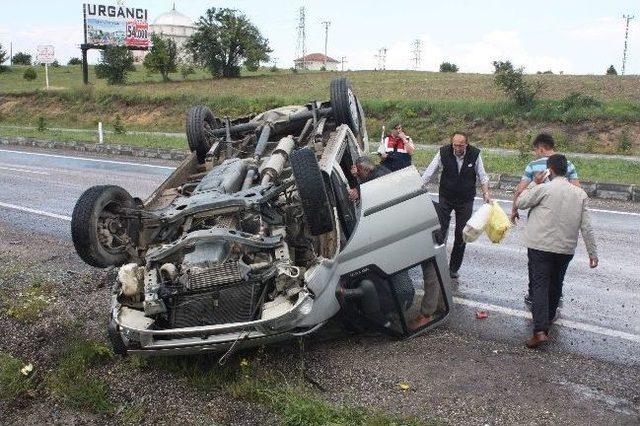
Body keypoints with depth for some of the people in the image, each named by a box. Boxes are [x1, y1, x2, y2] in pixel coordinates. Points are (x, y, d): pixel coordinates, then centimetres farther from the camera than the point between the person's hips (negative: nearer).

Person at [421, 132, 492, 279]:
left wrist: (486, 192, -10)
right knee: (440, 231, -7)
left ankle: (454, 268, 16)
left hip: (466, 200, 1)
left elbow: (482, 175, 2)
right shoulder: (443, 152, -12)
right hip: (445, 198, 0)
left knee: (461, 235, 4)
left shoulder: (475, 154, -10)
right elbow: (429, 172, -8)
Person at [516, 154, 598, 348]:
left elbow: (520, 203, 0)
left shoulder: (543, 189, -12)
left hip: (541, 246, -4)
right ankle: (549, 316, 40)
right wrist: (593, 253, 5)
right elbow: (586, 226, 1)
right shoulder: (580, 194, 3)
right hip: (566, 249, 5)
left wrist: (534, 183, 7)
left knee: (540, 285, -6)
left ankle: (540, 330, -17)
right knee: (555, 284, 22)